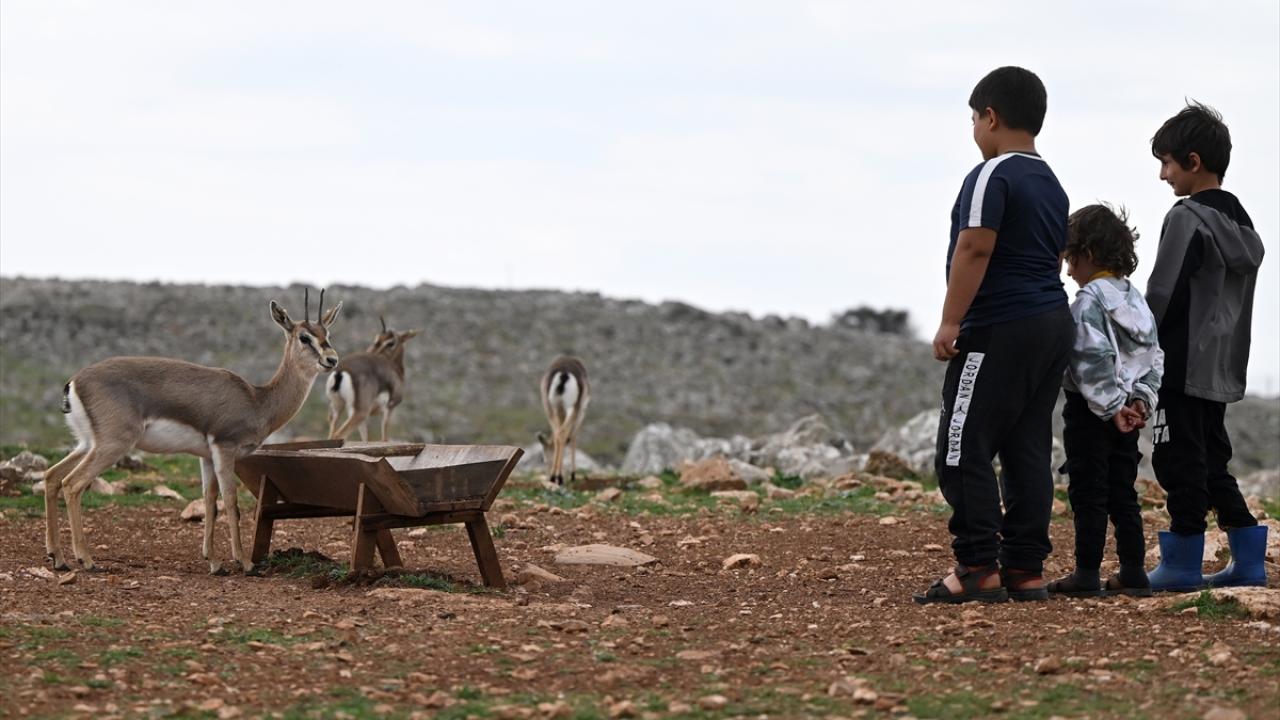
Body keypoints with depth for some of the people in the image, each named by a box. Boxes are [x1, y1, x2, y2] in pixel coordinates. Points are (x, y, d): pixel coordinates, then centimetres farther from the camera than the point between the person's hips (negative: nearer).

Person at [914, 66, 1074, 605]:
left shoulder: (992, 176, -11)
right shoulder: (1051, 184, 18)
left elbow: (975, 248, -20)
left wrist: (951, 321, -19)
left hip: (999, 332, -9)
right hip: (1052, 325, 9)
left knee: (964, 450, -7)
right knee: (1028, 450, 9)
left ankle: (978, 570, -10)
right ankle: (1025, 570, 8)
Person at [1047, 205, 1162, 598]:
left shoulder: (1088, 301, -14)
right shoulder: (1136, 300, 12)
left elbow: (1093, 361, -21)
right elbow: (1154, 356, 11)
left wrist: (1111, 407, -16)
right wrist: (1141, 399, 5)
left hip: (1091, 412, -8)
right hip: (1127, 414, 8)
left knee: (1088, 494, -3)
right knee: (1123, 494, 12)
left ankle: (1087, 574, -2)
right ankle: (1133, 573, 12)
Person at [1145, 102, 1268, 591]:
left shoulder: (1188, 218, -13)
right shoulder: (1242, 223, 14)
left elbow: (1162, 296, -15)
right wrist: (1228, 358, 20)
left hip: (1184, 365, -9)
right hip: (1223, 368, 9)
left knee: (1179, 460, -3)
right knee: (1212, 462, 14)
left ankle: (1182, 563, -1)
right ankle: (1248, 559, 11)